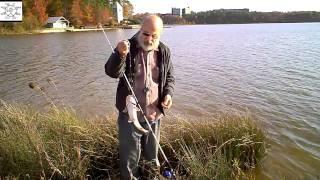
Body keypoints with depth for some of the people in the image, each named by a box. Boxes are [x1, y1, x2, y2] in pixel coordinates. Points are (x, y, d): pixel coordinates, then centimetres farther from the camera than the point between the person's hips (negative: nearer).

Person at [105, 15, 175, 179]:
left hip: (154, 114, 3)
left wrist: (168, 93, -8)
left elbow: (169, 77, 11)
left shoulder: (164, 52, 0)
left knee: (152, 154, 22)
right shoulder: (128, 47, -8)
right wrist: (119, 55, -38)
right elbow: (113, 73, -19)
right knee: (129, 156, 8)